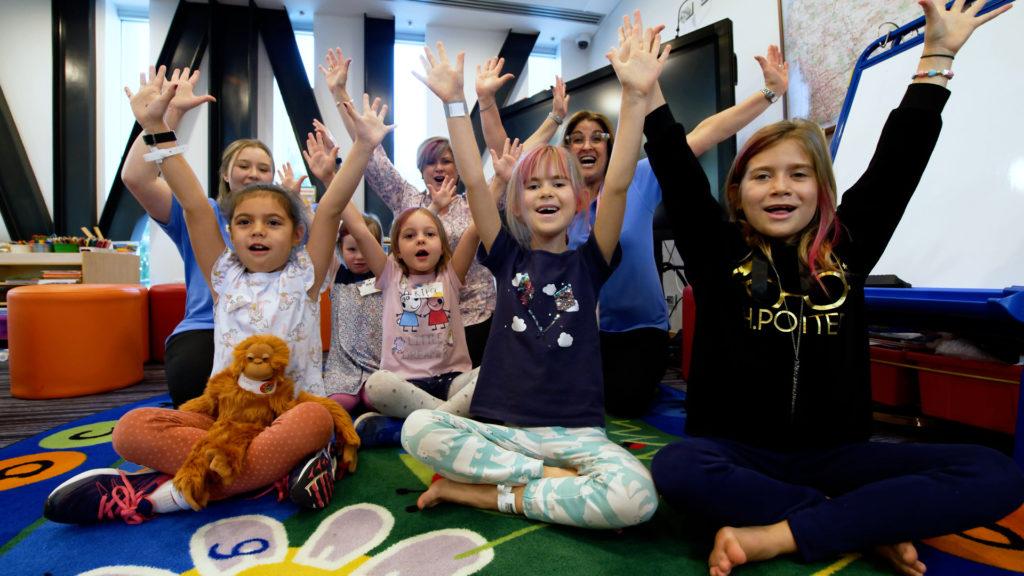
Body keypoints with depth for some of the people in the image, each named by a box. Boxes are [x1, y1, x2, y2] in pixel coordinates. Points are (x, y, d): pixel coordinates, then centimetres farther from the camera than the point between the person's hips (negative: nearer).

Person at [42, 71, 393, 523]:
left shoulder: (303, 278, 2)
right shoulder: (224, 277, 8)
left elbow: (330, 209, -9)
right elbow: (194, 206, 1)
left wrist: (363, 146, -17)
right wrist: (156, 126, -4)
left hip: (289, 414, -2)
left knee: (315, 420, -36)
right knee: (132, 429, -20)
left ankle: (162, 494, -26)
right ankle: (280, 469, -28)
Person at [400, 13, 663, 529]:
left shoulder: (588, 263, 4)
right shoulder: (508, 259, 7)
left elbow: (618, 185, -9)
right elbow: (474, 182, -2)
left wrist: (635, 96, -19)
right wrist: (453, 101, -8)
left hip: (577, 433, 0)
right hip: (499, 428, 1)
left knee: (635, 497, -30)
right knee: (418, 428, -27)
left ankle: (487, 492, -12)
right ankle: (553, 479, -15)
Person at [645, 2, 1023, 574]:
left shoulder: (847, 251, 5)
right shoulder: (719, 254, -2)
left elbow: (900, 160, 7)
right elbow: (678, 173, -8)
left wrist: (938, 55, 10)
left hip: (835, 456, 3)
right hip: (741, 456, -2)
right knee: (677, 468, -36)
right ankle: (872, 524, -17)